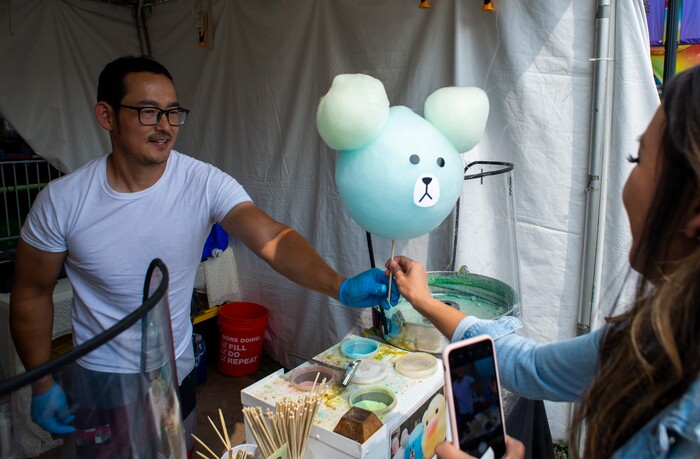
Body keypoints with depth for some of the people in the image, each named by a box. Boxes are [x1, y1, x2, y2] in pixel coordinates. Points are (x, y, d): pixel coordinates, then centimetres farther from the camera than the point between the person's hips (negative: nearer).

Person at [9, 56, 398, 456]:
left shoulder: (206, 184, -19)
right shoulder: (62, 201, -18)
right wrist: (42, 386, -3)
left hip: (177, 374, 2)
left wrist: (340, 286, -48)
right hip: (99, 383, -1)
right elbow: (32, 294, -5)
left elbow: (272, 238, -32)